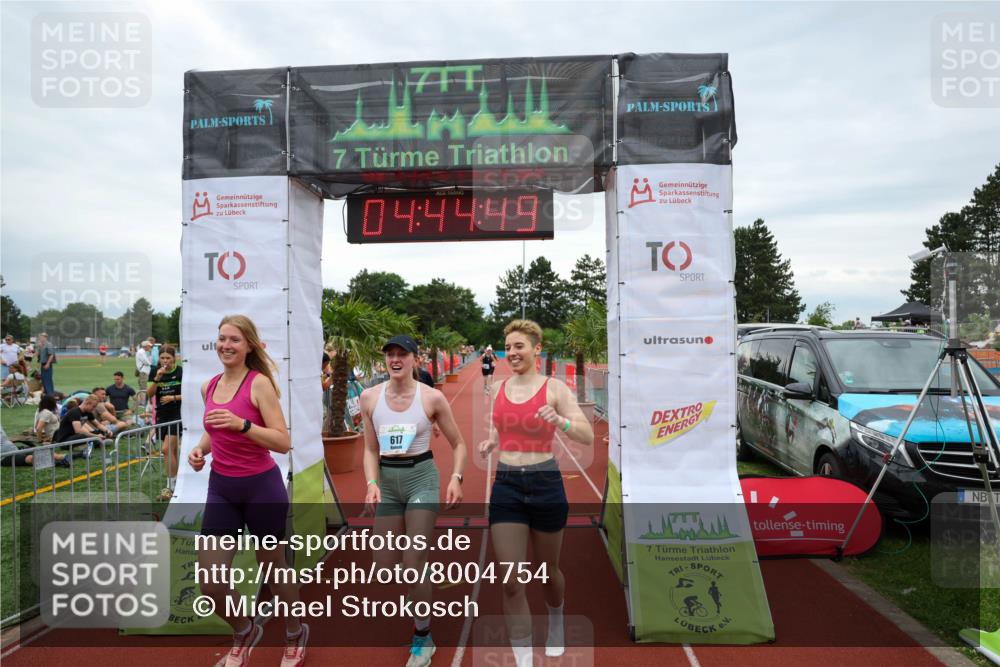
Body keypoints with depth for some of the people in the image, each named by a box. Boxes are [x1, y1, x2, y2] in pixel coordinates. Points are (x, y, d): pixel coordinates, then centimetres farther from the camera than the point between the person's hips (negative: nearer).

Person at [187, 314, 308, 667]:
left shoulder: (259, 383, -14)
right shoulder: (208, 387, 5)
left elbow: (283, 442, -18)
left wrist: (242, 424, -30)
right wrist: (200, 447, 2)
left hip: (262, 486, -5)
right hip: (221, 488, 5)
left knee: (273, 567, 13)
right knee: (210, 585, 3)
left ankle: (296, 634, 41)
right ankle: (245, 632, 35)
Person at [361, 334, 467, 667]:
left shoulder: (432, 397, -9)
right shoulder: (370, 397, -2)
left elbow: (458, 444, 0)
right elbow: (371, 449, 4)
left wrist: (456, 479, -14)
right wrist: (372, 484, -11)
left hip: (421, 477, -3)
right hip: (387, 480, 4)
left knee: (414, 562, -2)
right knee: (383, 566, 9)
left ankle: (423, 637, 22)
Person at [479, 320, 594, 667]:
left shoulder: (554, 387, -7)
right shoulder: (498, 389, 5)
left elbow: (588, 436, -11)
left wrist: (560, 421, -30)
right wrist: (489, 443, -1)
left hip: (545, 484, -2)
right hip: (506, 486, 2)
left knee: (547, 570, 19)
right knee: (511, 583, -4)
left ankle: (556, 622, 53)